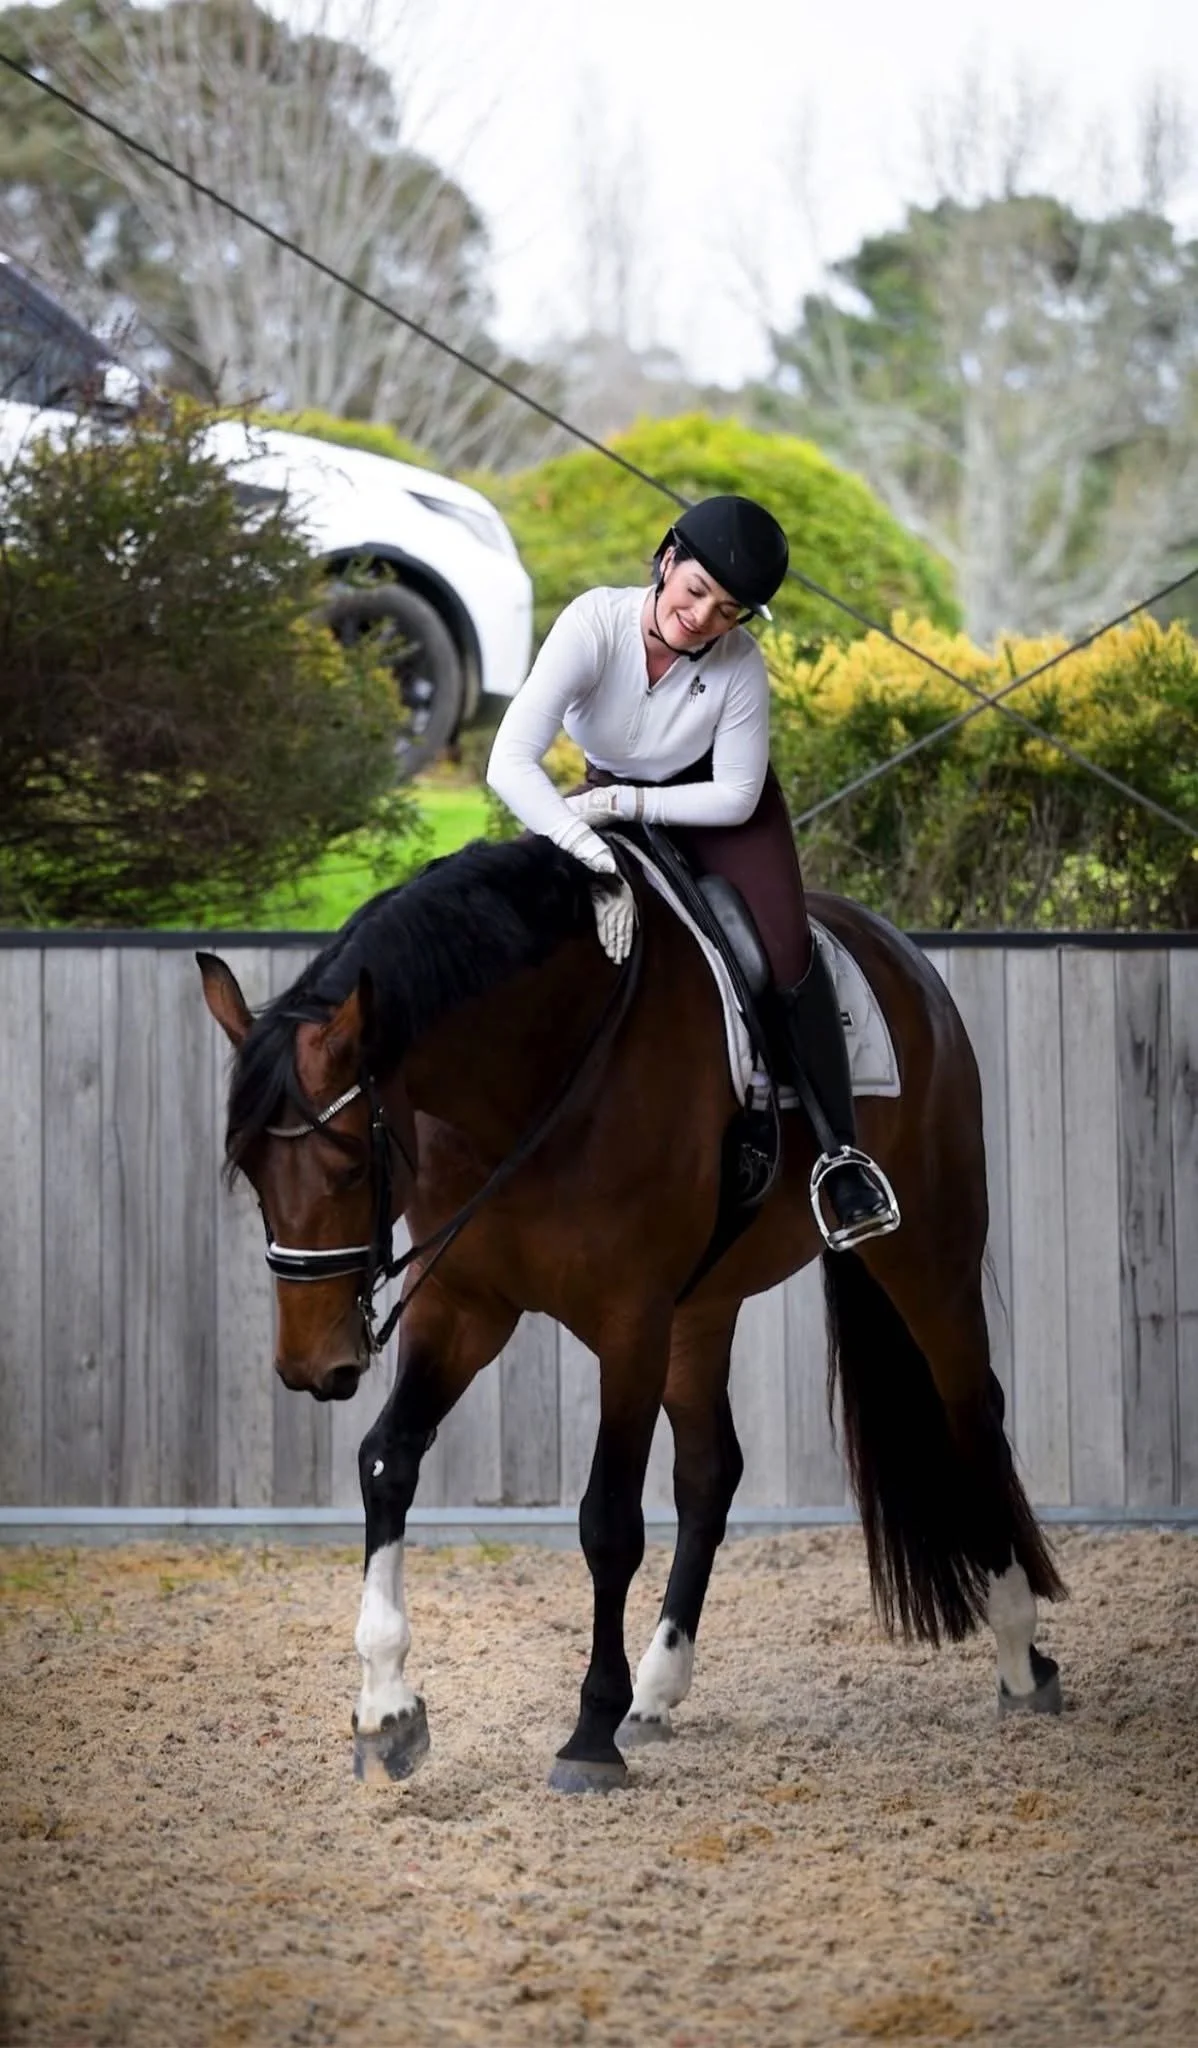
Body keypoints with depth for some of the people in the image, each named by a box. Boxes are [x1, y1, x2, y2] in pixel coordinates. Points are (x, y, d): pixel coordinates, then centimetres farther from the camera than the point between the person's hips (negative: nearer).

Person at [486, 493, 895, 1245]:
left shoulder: (741, 666, -30)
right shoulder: (595, 623, -33)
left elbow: (735, 795, -18)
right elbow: (510, 761, -41)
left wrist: (621, 804, -29)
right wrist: (593, 854, -52)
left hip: (717, 809, -2)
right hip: (613, 801, 2)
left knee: (784, 949, -23)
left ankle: (841, 1154, -12)